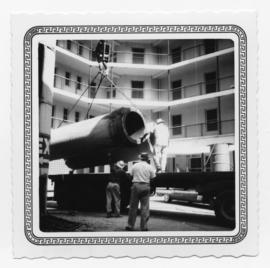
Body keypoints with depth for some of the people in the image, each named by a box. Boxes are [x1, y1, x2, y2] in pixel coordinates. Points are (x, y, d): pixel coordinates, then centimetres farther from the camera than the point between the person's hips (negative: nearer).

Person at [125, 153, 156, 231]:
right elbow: (152, 177, 3)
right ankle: (144, 226, 5)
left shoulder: (135, 166, 3)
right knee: (145, 207, 5)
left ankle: (130, 225, 12)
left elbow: (131, 175, 6)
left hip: (136, 185, 1)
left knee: (133, 207, 8)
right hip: (145, 186, -1)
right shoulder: (150, 167, 0)